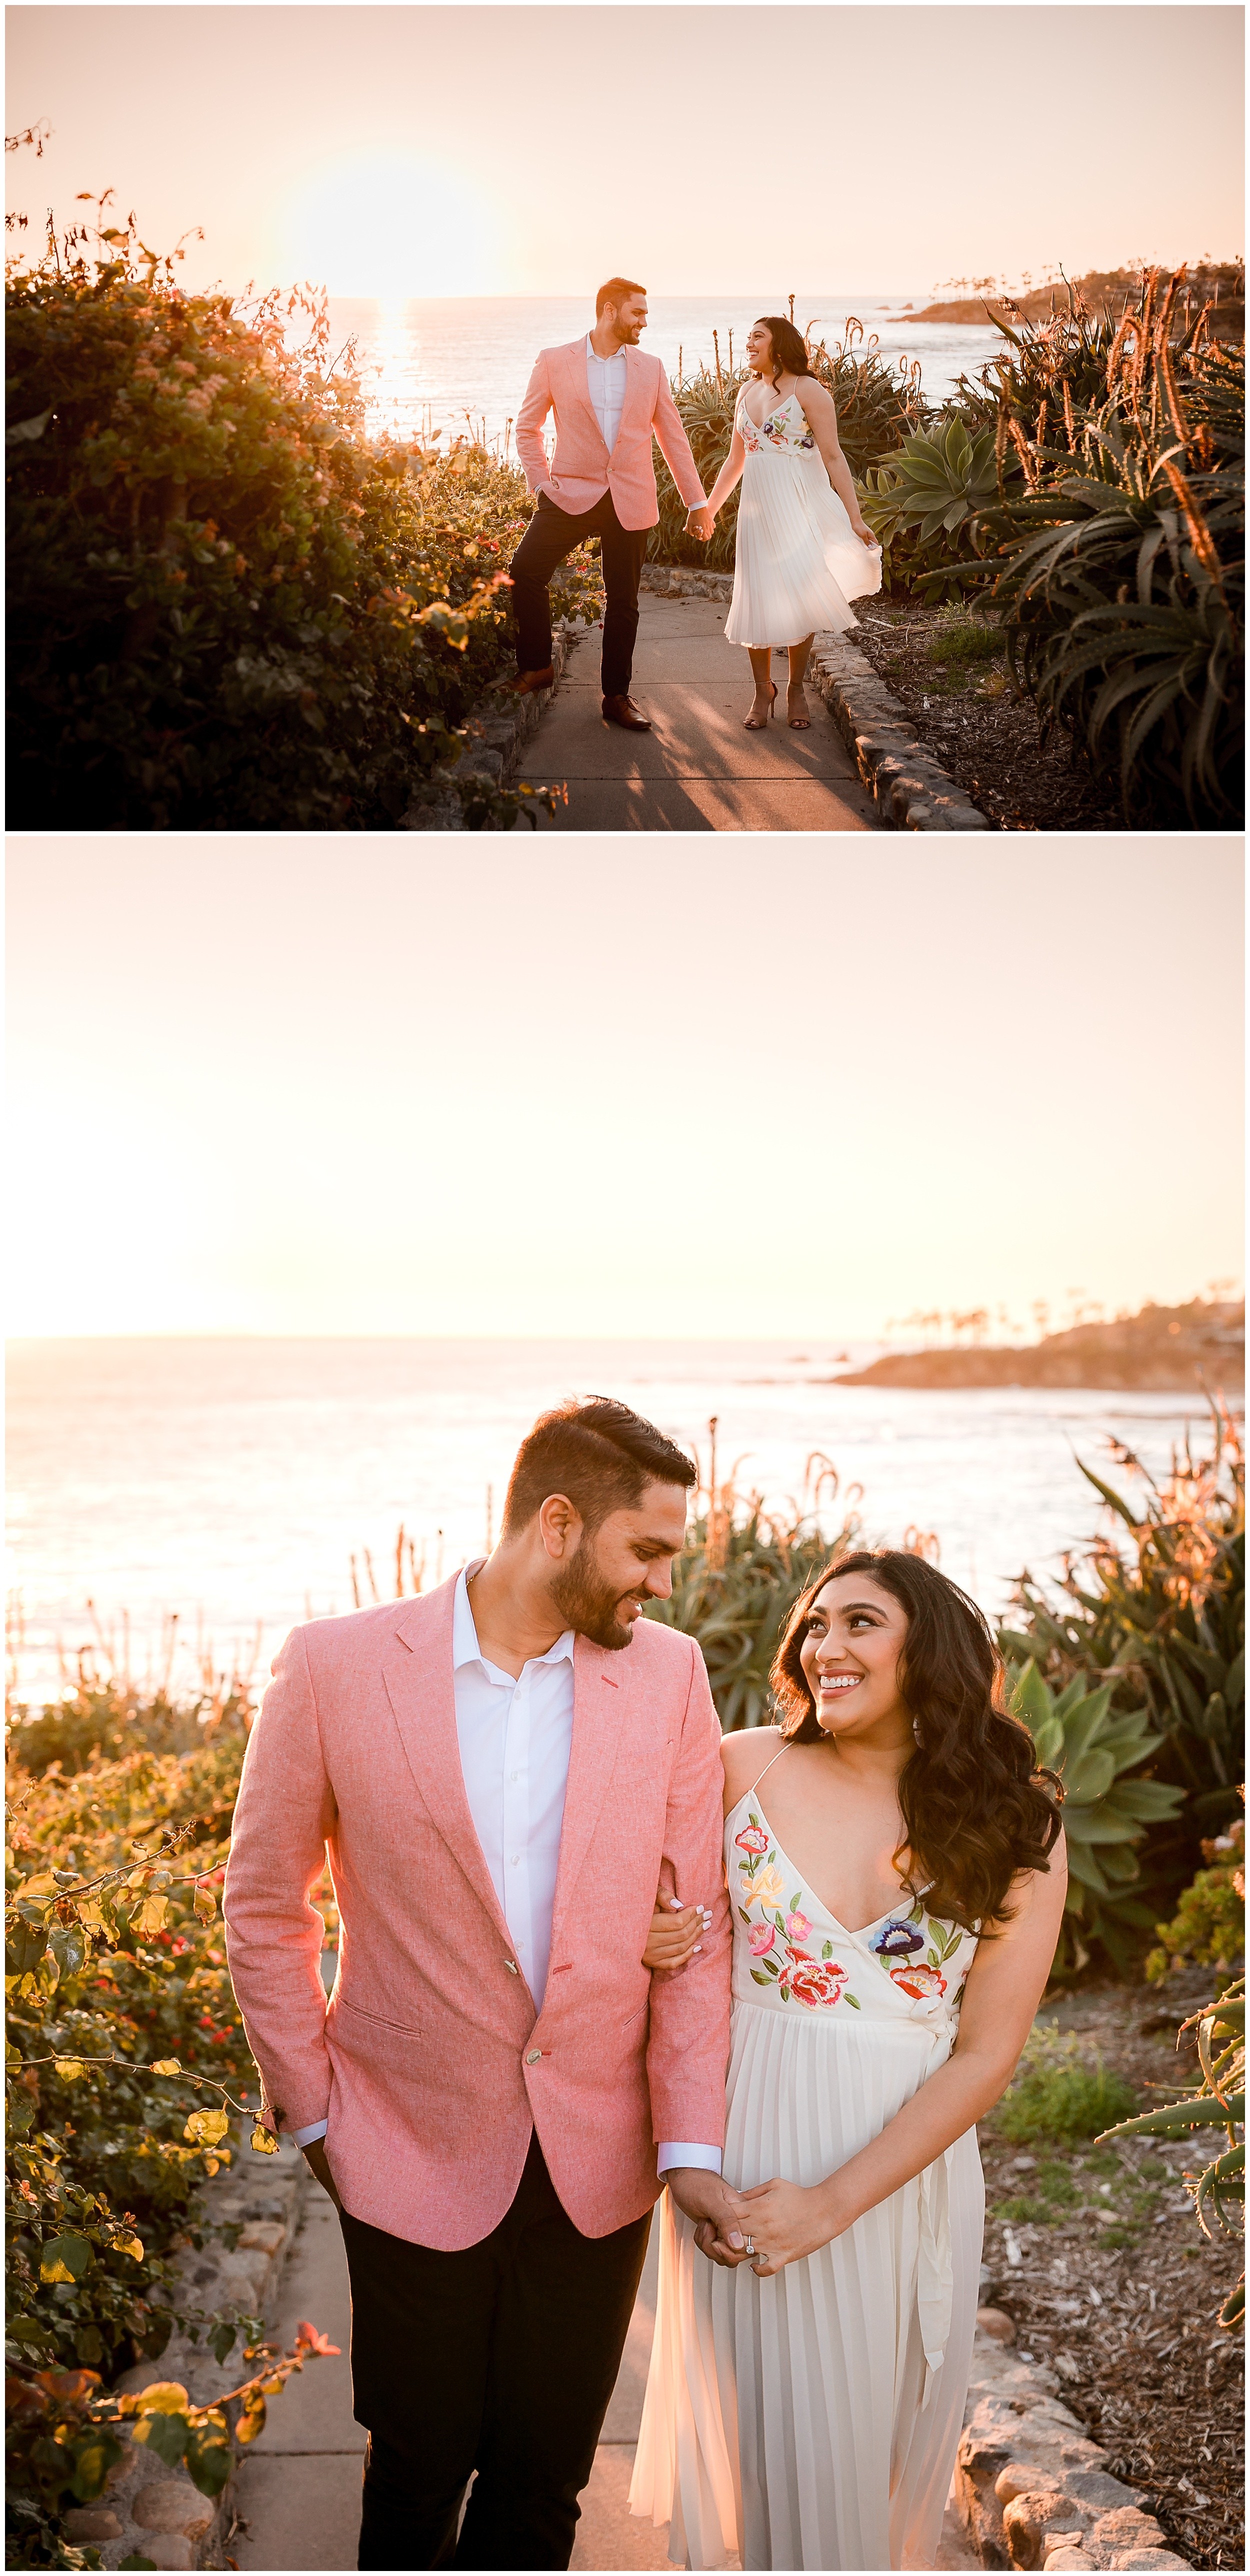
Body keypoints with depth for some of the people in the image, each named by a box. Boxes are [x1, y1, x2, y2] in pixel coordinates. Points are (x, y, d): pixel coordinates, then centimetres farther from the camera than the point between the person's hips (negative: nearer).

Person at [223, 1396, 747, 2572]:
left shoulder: (668, 1676, -4)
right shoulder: (336, 1667, -11)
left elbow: (696, 1922, -1)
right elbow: (264, 1909, -1)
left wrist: (691, 2142, -6)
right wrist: (312, 2112, 0)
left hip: (596, 2163, 2)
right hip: (416, 2158, -2)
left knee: (543, 2482, 13)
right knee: (419, 2471, 14)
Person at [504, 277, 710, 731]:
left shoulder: (650, 369, 9)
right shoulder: (554, 362, 1)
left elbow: (672, 437, 13)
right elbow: (527, 427, 7)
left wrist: (696, 501, 12)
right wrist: (542, 482, -3)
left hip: (629, 502, 2)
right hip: (573, 494, -2)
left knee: (623, 603, 5)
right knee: (525, 571, -19)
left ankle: (617, 698, 17)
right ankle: (536, 667, 0)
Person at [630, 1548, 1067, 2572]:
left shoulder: (1016, 1825, -4)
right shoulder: (746, 1768, -4)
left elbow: (987, 2053, -7)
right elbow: (661, 1929, 10)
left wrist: (833, 2202, -15)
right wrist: (646, 1943, -15)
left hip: (902, 2169, 0)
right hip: (741, 2152, 0)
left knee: (871, 2440, 12)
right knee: (747, 2426, 7)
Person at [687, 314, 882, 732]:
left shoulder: (807, 391, -7)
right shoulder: (748, 393, 12)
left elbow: (833, 457, -11)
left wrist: (855, 517, -16)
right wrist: (708, 509, 23)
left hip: (800, 506, -5)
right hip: (759, 506, 5)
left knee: (797, 598, -3)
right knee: (757, 600, 3)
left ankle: (796, 688, 11)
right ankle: (763, 690, 15)